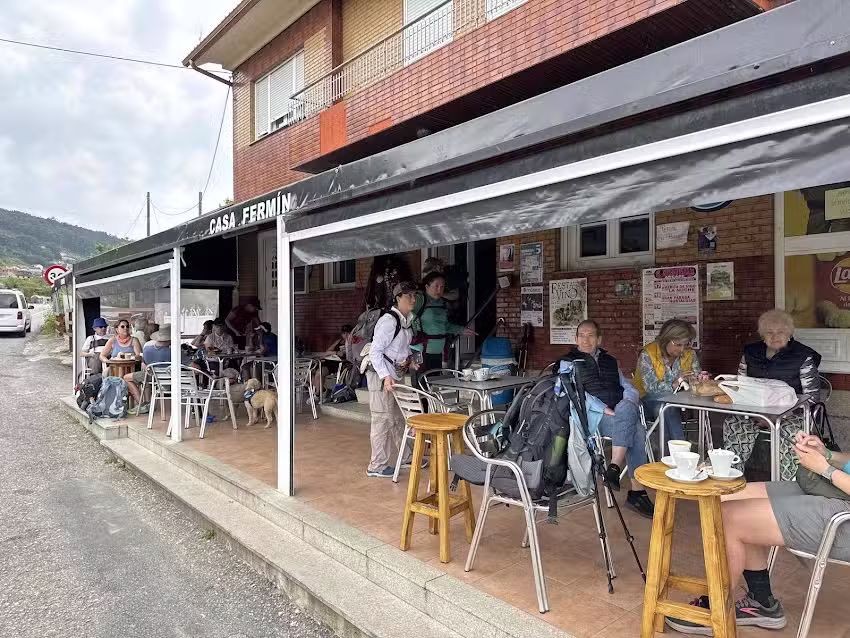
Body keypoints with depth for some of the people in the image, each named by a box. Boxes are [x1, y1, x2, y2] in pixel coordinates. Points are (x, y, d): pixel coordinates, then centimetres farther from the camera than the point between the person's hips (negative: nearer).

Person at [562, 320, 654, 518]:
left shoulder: (610, 361, 28)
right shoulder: (569, 362, 12)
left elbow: (630, 389, 22)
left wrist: (627, 402, -3)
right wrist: (601, 408, -17)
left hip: (622, 413, 5)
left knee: (636, 430, -31)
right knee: (636, 430, -31)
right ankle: (637, 490, -31)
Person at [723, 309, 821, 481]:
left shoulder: (802, 356, -1)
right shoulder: (751, 352, 12)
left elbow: (811, 395, -3)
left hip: (790, 412, -3)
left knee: (790, 431, -35)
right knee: (732, 424, -25)